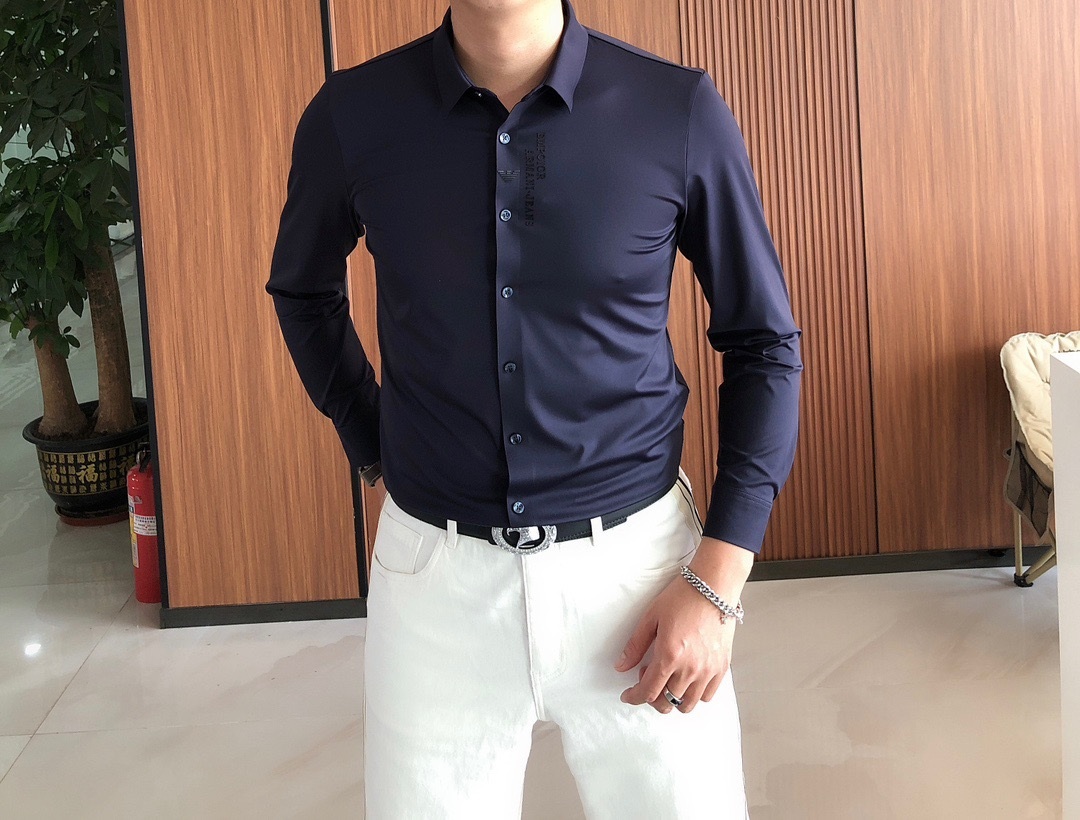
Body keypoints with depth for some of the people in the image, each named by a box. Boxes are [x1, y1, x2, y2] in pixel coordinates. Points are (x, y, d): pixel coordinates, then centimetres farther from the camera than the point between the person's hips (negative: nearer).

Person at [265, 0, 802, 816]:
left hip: (636, 557, -1)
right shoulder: (352, 115, -4)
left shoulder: (681, 111, -9)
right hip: (438, 573, 1)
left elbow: (765, 344, -1)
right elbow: (304, 293, 16)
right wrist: (371, 452, 9)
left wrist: (717, 583, -8)